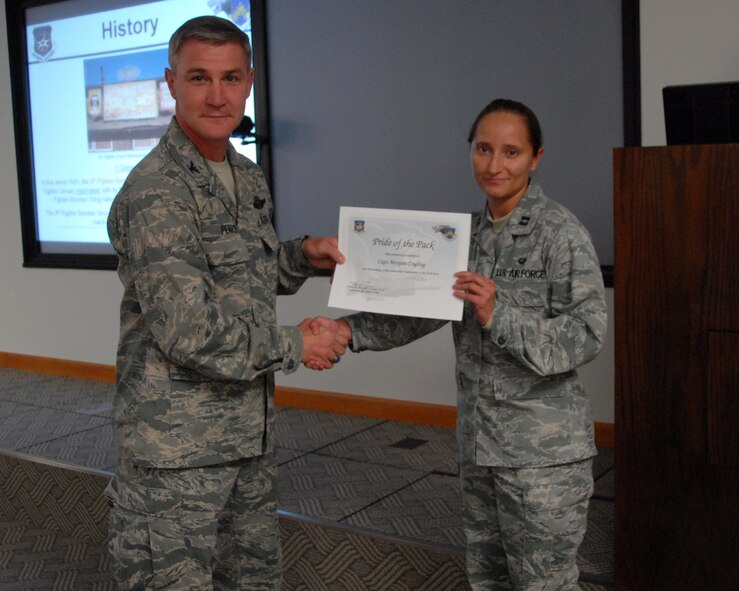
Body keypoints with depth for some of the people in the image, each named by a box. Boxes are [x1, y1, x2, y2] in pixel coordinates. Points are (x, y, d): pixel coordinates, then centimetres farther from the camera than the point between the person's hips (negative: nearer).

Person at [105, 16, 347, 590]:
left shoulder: (248, 178, 10)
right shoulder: (156, 193, -19)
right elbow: (188, 331, -24)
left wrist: (302, 256, 4)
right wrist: (294, 344, -12)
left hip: (250, 434, 9)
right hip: (176, 450, -8)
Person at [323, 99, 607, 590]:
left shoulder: (561, 233, -11)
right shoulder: (472, 233, 9)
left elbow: (587, 336, -17)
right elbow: (423, 309, 8)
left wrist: (498, 316, -27)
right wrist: (351, 329, -5)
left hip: (544, 451, -6)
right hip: (480, 442, 7)